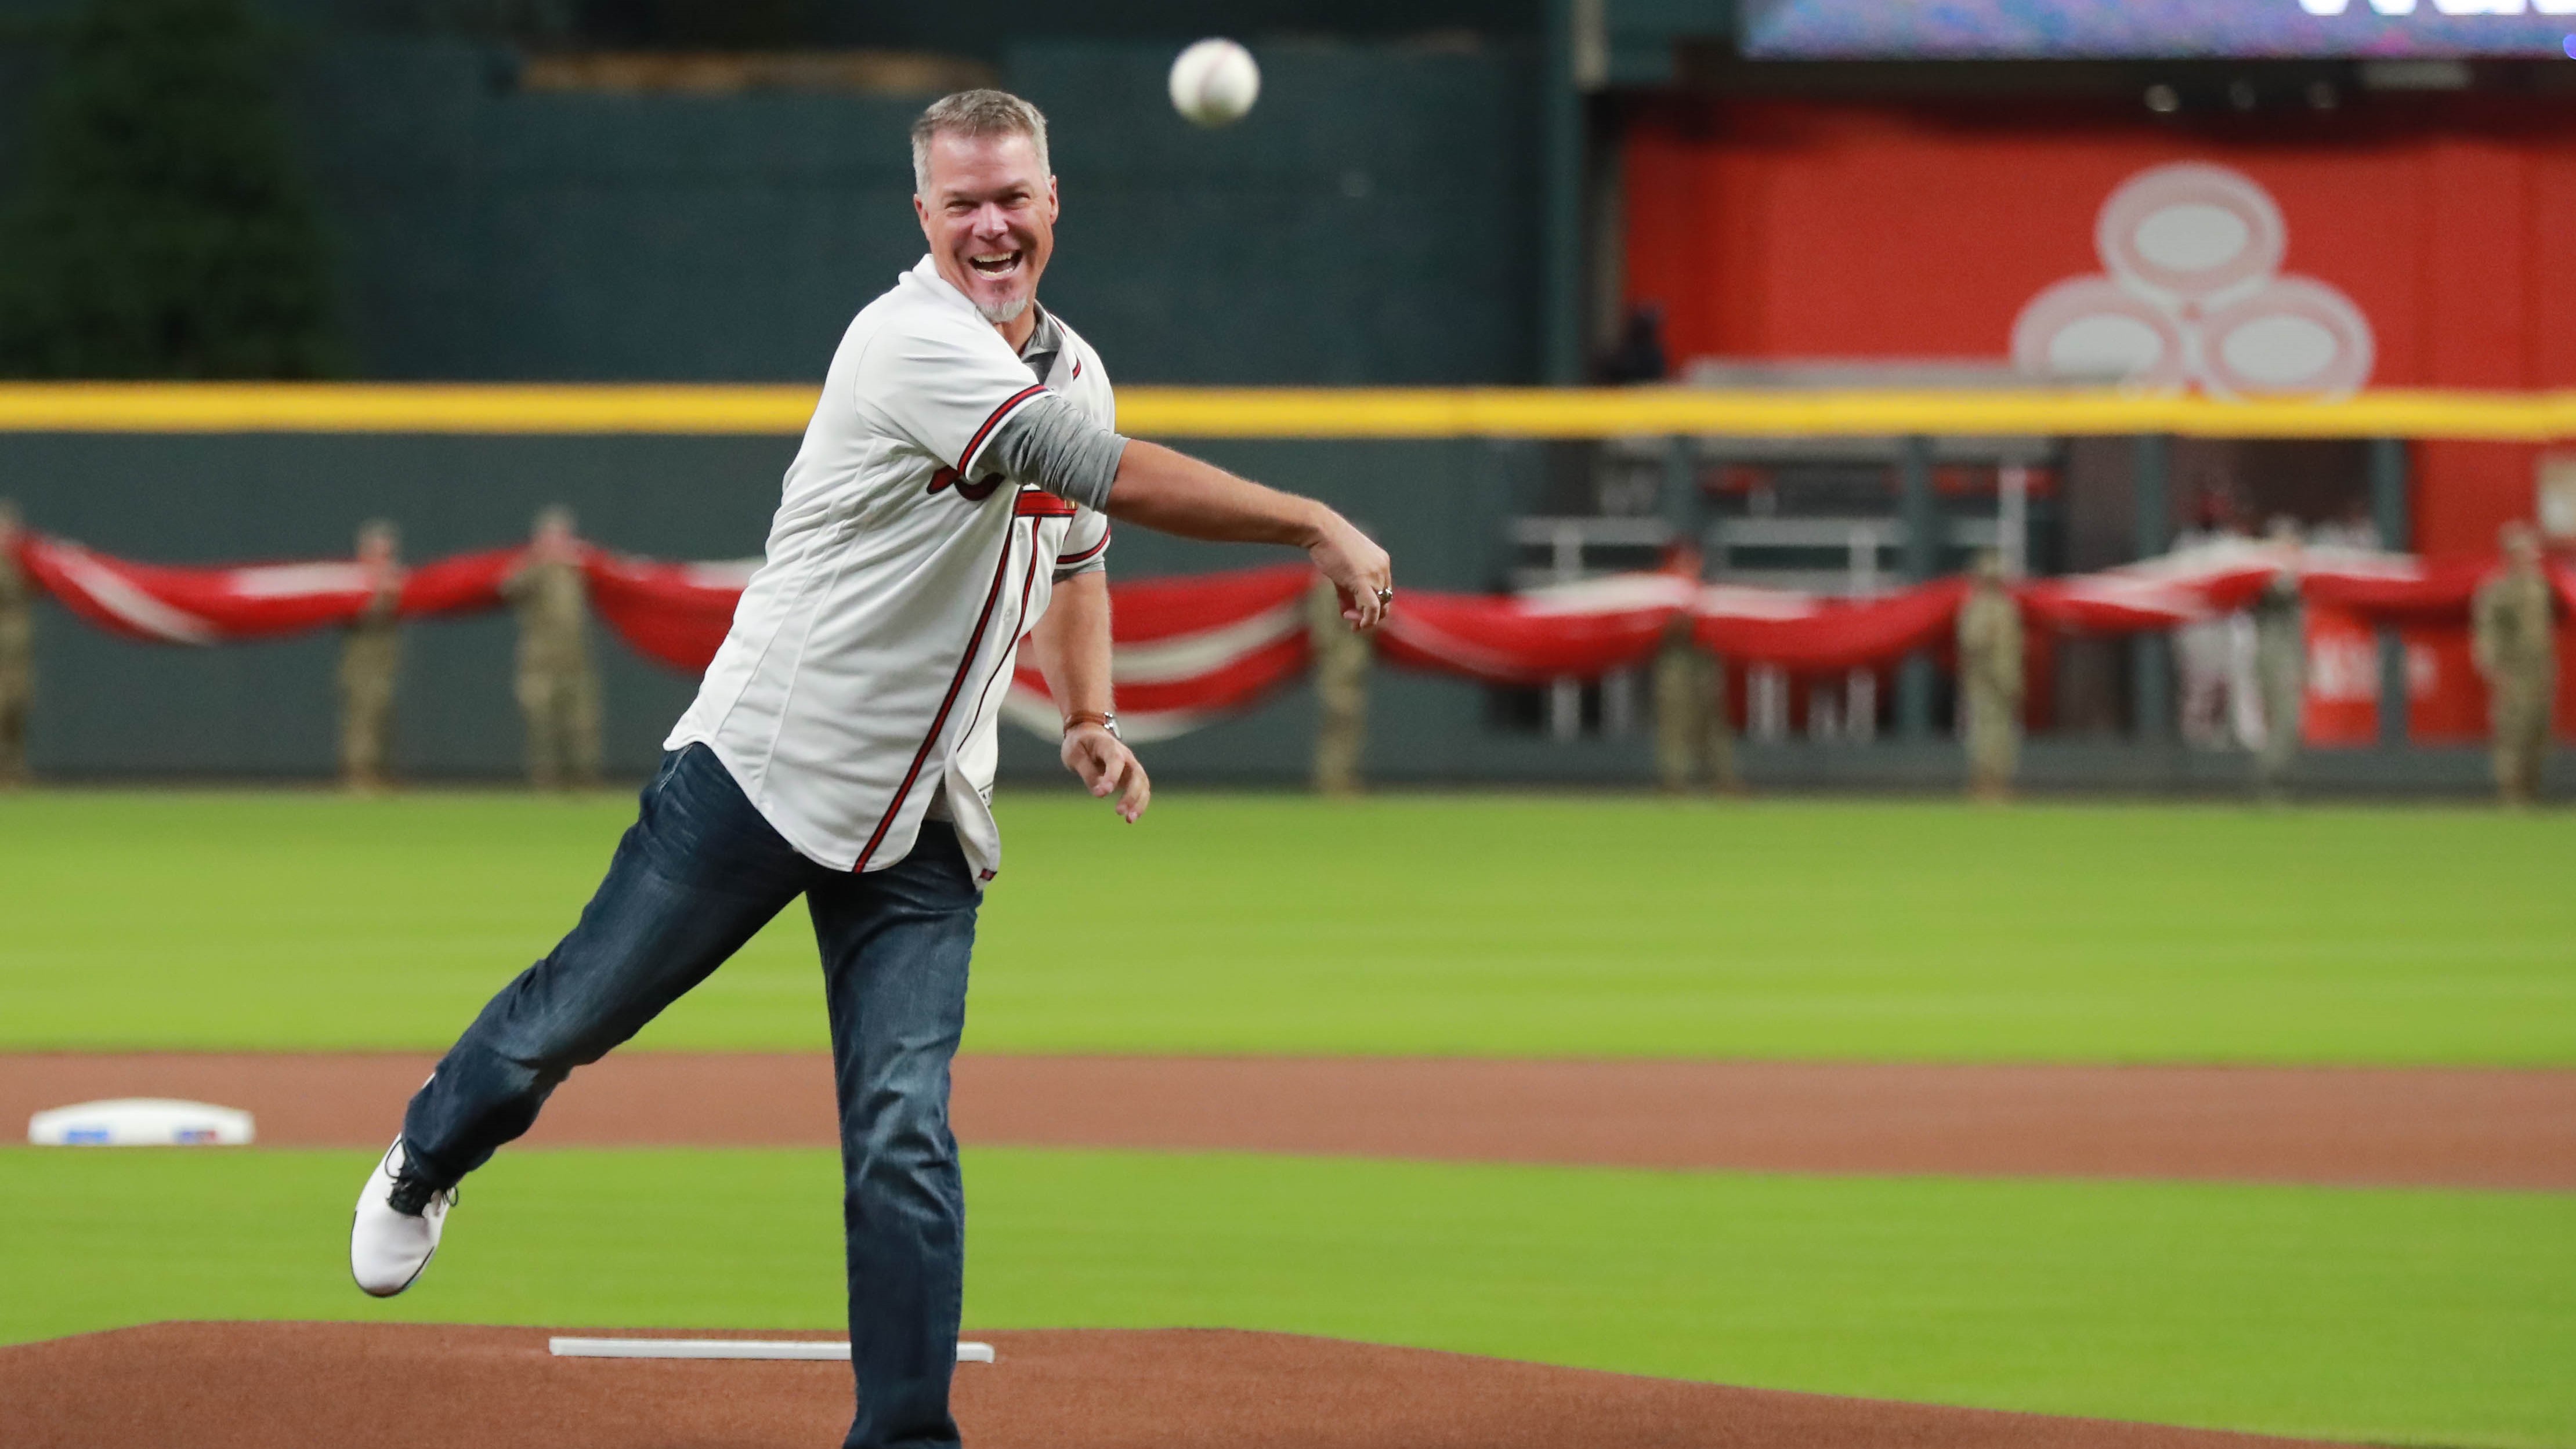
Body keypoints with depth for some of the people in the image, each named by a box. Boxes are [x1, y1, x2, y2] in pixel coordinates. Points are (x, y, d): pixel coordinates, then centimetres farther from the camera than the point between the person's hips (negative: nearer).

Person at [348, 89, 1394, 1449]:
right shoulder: (914, 343, -19)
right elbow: (1113, 476, -28)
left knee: (905, 1138, -7)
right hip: (761, 769, -5)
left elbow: (1072, 552, 27)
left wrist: (1088, 715, 10)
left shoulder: (1072, 369, 9)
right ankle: (427, 1160, 39)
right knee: (576, 1016, 7)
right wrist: (1314, 525, -29)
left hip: (923, 826, 5)